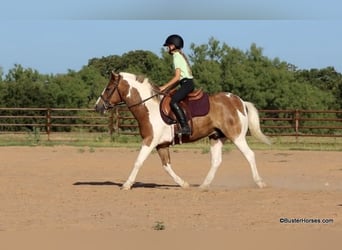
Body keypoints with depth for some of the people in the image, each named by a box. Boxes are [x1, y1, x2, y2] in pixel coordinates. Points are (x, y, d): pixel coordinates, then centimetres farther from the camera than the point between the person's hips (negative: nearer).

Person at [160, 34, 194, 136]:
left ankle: (185, 127, -34)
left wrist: (164, 87, -12)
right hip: (187, 83, 11)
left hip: (187, 83, -11)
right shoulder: (180, 55, 21)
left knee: (173, 102, -24)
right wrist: (168, 88, 17)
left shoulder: (177, 56, -8)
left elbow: (177, 77, -15)